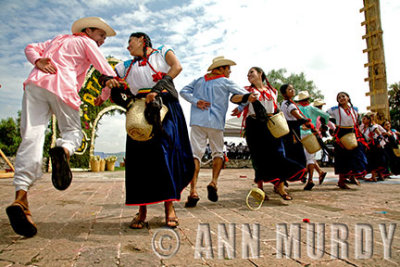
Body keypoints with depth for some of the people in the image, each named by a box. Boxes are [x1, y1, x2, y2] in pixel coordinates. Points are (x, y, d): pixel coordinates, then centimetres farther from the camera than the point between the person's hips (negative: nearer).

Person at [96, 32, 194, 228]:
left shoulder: (162, 52, 18)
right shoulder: (128, 66, 28)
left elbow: (177, 67, -2)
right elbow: (103, 77, 26)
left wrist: (156, 89, -15)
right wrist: (108, 81, -1)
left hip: (165, 107, -3)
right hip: (140, 110, 4)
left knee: (166, 152, -15)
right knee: (139, 155, -8)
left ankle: (169, 207, -11)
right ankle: (142, 210, -4)